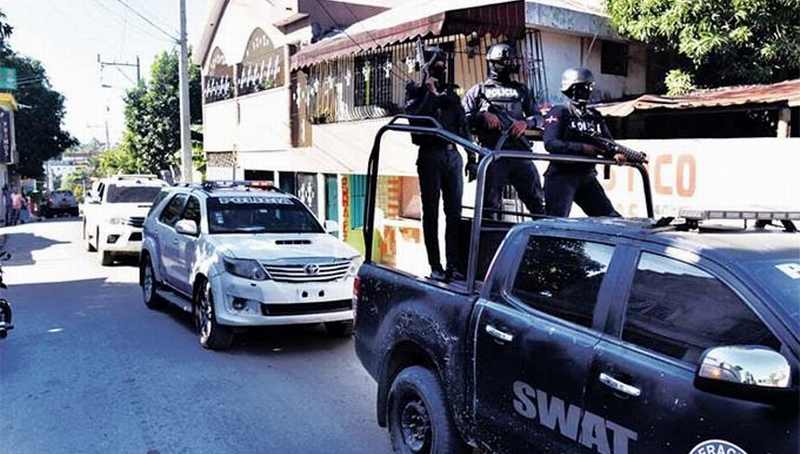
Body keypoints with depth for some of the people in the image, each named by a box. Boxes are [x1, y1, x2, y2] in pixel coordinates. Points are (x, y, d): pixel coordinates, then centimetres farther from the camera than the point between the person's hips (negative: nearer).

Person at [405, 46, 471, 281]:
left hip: (452, 155, 5)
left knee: (454, 212, 2)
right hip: (430, 156, -4)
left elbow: (463, 125, 17)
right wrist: (431, 94, -13)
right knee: (431, 213, -1)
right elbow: (416, 119, -14)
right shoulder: (417, 92, 3)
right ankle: (435, 266, 2)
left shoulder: (451, 92, 17)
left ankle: (453, 265, 7)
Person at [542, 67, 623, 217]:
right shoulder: (559, 113, -7)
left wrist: (615, 154, -15)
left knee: (612, 218, 9)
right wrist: (582, 148, -28)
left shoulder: (595, 116, 14)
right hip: (561, 177, -7)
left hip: (587, 177, 7)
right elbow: (550, 143, -21)